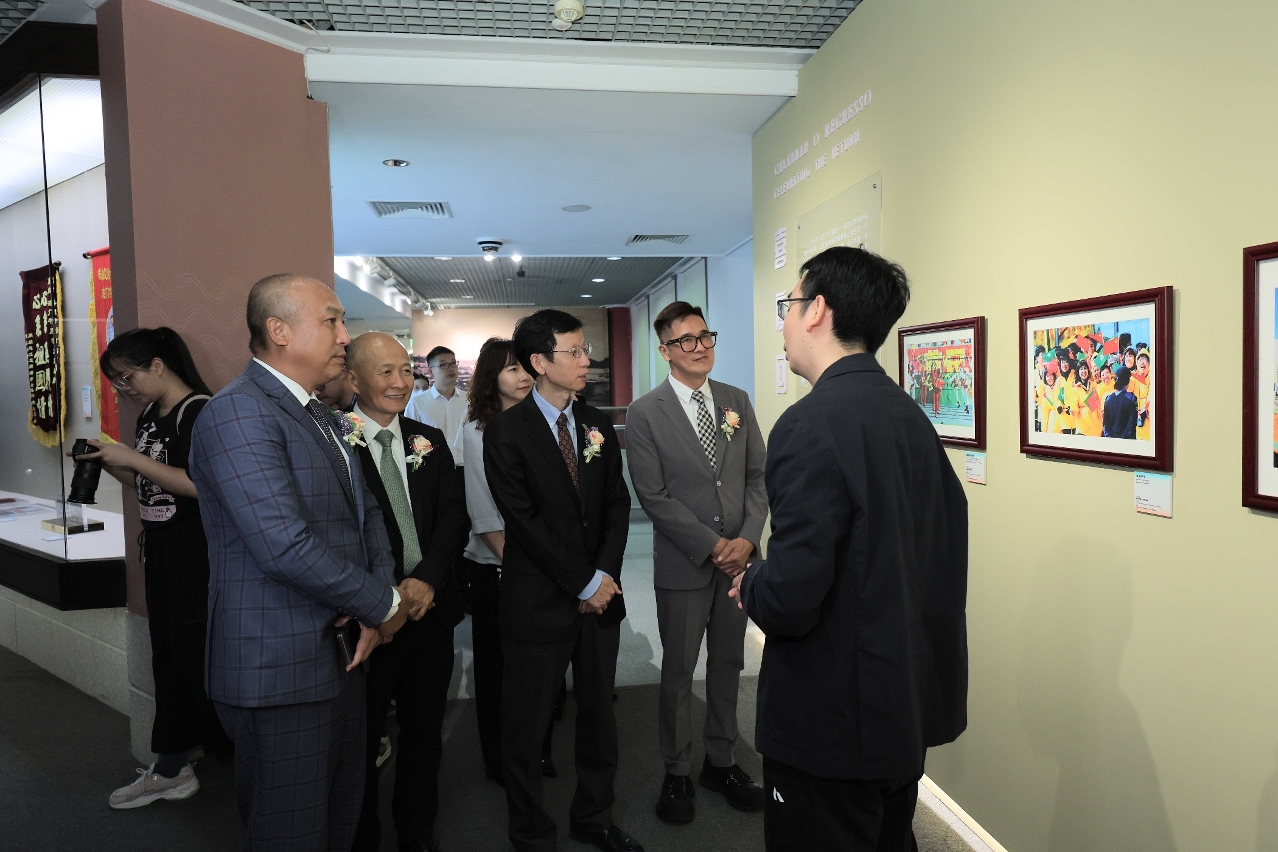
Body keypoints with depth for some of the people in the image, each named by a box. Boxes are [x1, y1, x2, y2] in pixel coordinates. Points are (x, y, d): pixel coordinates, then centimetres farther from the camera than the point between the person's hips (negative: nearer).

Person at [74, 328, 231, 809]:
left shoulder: (198, 411, -14)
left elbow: (202, 484, -24)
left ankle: (233, 757, 18)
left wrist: (132, 458, -20)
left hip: (197, 558, -9)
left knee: (199, 659, 0)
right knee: (168, 659, 14)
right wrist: (109, 463, 4)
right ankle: (171, 769, 25)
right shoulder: (149, 417, 13)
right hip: (159, 553, 9)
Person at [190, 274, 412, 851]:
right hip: (281, 667, -9)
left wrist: (379, 597, -5)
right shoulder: (238, 412, -18)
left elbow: (366, 511, 13)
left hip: (342, 652, 9)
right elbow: (285, 546, -27)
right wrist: (383, 606, -14)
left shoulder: (323, 419, 13)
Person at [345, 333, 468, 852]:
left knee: (424, 736, 18)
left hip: (430, 611, 5)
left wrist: (426, 580, -15)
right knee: (360, 743, 13)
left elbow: (453, 516, 0)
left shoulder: (430, 441, 7)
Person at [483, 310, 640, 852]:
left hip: (600, 594, 5)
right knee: (527, 727, 7)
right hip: (539, 601, -5)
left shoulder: (598, 426, 8)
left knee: (599, 714, 16)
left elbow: (617, 503, 7)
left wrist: (607, 574, -7)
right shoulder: (505, 432, -9)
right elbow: (524, 521, -14)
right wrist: (585, 583, -13)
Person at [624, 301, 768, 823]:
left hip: (737, 558, 4)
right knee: (678, 672, 10)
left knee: (728, 665, 15)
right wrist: (712, 546, -15)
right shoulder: (645, 413, -7)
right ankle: (677, 773, 27)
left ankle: (721, 762, 33)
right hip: (683, 565, -4)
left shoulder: (737, 401, 6)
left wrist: (747, 537, -9)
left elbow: (759, 474, 5)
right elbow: (653, 496, -12)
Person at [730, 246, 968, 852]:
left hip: (832, 724, -8)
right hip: (908, 707, 8)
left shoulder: (812, 423, -23)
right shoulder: (912, 417, 2)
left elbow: (789, 600, -29)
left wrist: (751, 585, -6)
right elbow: (946, 552, 10)